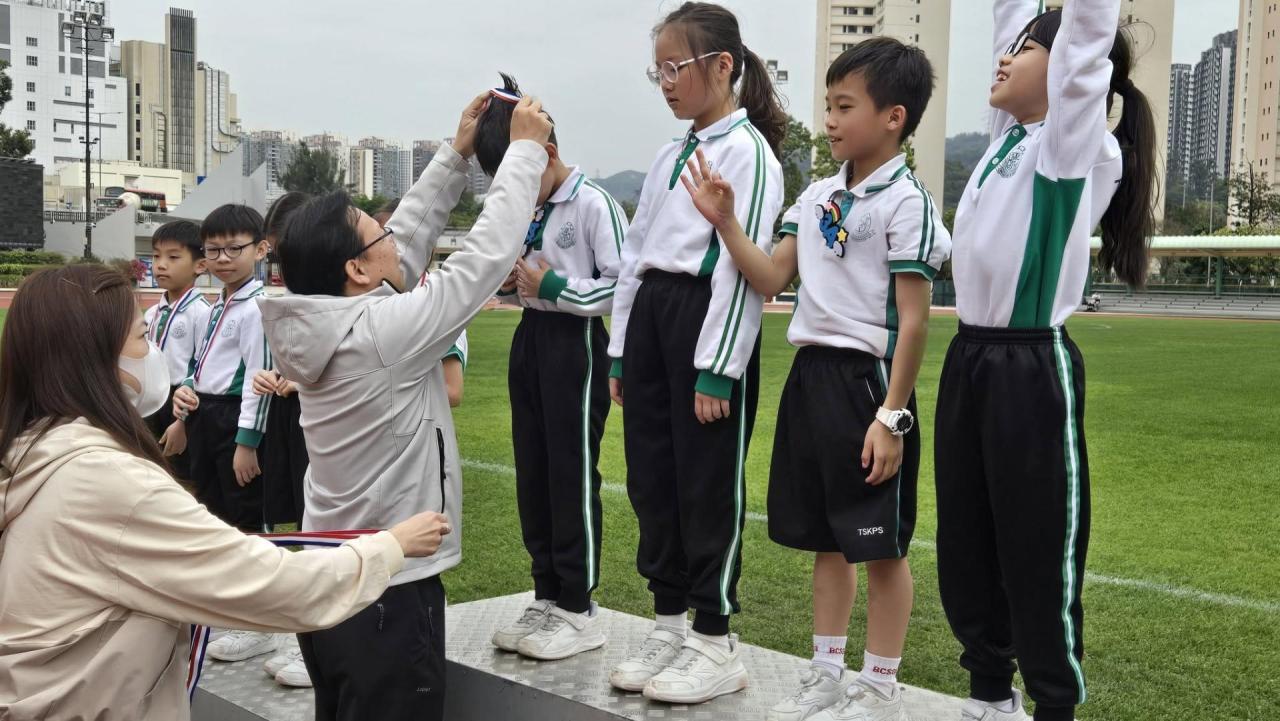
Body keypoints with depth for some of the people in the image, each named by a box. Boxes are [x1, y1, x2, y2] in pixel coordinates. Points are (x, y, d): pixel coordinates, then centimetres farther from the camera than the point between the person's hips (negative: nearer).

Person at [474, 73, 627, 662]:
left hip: (575, 343, -8)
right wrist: (508, 284, 0)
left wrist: (557, 289, -19)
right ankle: (547, 596, 21)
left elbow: (625, 283, -17)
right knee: (531, 473, 10)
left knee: (573, 475, -3)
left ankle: (578, 608, 7)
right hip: (530, 339, 8)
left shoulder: (592, 205, -13)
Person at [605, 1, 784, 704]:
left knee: (707, 484, -1)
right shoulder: (670, 155, 17)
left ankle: (715, 646, 12)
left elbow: (744, 266, -15)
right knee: (652, 479, 11)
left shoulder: (747, 152, -8)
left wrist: (716, 371, -18)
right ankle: (668, 626, 24)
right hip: (650, 316, 8)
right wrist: (621, 352, 15)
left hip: (706, 317, -8)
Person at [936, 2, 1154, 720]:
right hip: (968, 362, 8)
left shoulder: (1077, 142, -7)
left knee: (1039, 555, 1)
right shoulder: (1010, 136, 11)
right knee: (964, 548, 15)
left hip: (1033, 370, -8)